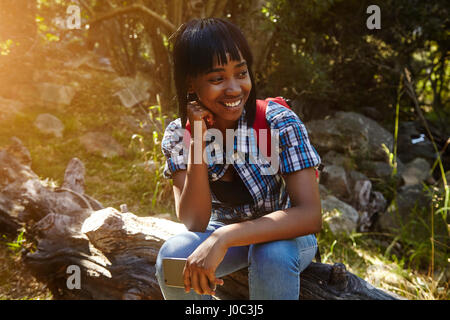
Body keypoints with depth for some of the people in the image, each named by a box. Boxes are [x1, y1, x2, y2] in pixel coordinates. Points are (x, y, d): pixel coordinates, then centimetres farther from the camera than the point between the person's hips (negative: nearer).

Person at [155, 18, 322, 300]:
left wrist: (224, 238, -42)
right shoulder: (179, 136, -14)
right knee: (172, 254, -27)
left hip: (284, 236, -2)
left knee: (272, 253, -36)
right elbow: (195, 222, -22)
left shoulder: (279, 123, -23)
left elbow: (311, 215, -32)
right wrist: (198, 141, -30)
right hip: (221, 236, 3)